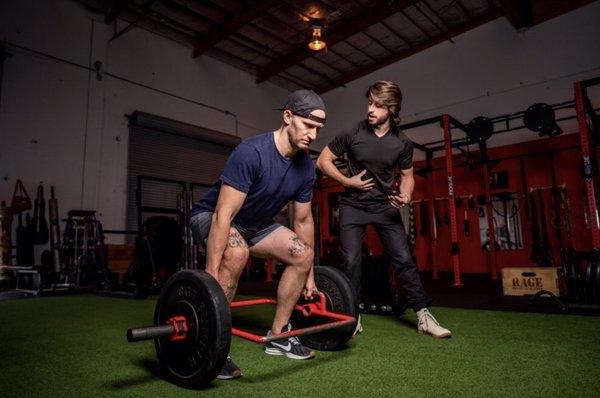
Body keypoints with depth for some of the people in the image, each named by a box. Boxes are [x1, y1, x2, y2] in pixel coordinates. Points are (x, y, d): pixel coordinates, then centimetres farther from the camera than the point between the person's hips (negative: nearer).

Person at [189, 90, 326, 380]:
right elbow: (223, 216, -36)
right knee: (236, 253, -38)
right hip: (210, 216, -7)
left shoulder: (306, 167, -9)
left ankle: (277, 336, 9)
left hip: (254, 224, 7)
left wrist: (309, 276, 5)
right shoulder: (252, 152, -33)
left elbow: (303, 220, 1)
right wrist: (211, 280, -38)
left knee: (303, 254, -4)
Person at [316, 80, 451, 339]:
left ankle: (423, 316, 9)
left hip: (385, 206, 2)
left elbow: (406, 175, 8)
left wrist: (405, 195, -14)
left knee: (404, 259, -3)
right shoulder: (352, 135, -11)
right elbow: (323, 160, -4)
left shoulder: (402, 143, -5)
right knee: (351, 261, -7)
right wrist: (347, 181, -14)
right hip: (353, 205, -1)